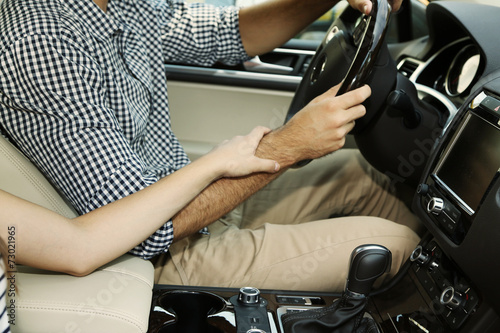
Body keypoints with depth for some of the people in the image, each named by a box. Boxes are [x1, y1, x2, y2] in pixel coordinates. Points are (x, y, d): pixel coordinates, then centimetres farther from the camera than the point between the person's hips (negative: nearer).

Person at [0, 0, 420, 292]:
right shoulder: (39, 48, -30)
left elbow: (226, 34, 9)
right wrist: (286, 147, -28)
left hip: (192, 194, 9)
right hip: (165, 255, -9)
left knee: (353, 170, 15)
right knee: (392, 245, -8)